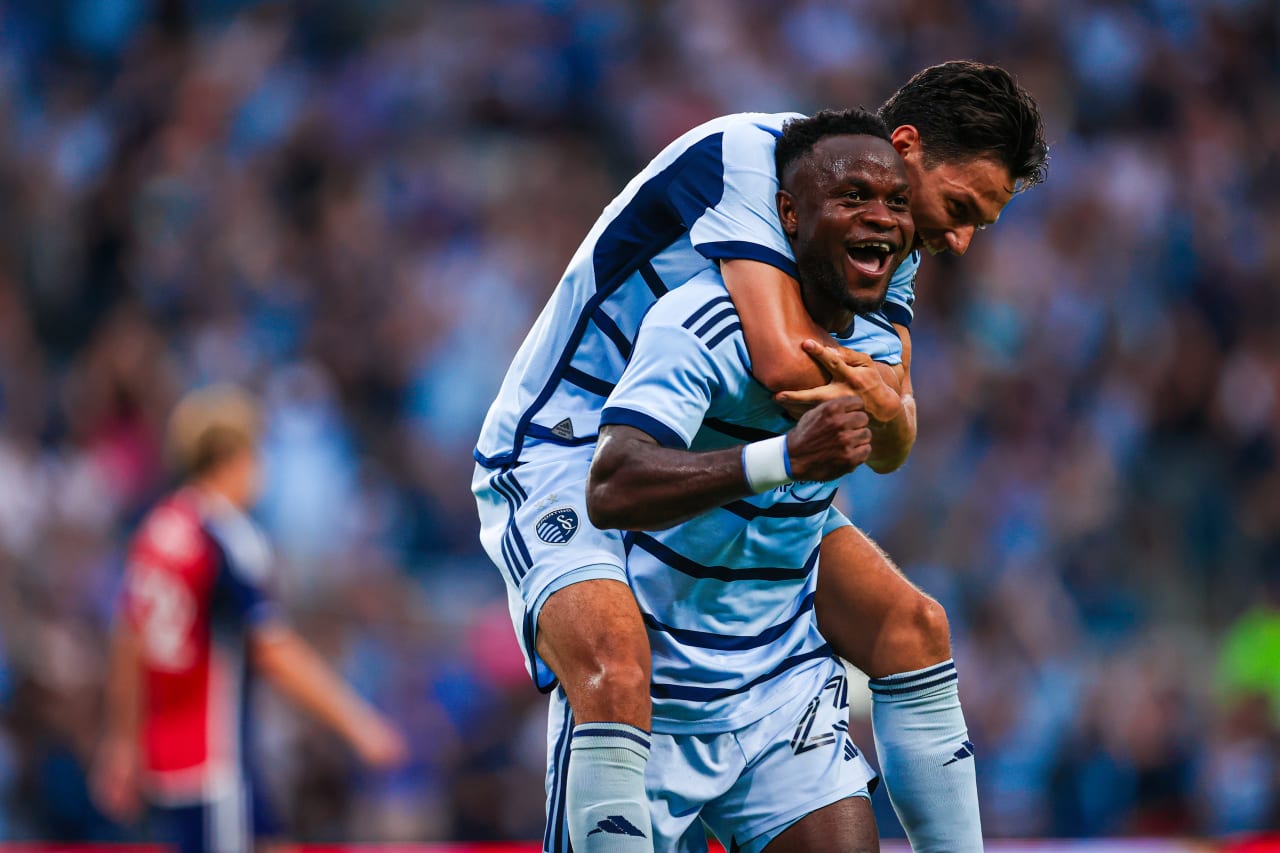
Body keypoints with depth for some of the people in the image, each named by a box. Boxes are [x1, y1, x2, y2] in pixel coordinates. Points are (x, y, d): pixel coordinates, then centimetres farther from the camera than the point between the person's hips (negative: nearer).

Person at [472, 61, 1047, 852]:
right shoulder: (747, 154, -23)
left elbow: (891, 448, -4)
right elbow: (785, 363, -34)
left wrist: (886, 410, -28)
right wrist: (872, 378, -13)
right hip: (562, 452, -9)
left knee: (912, 627, 3)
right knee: (616, 674, -34)